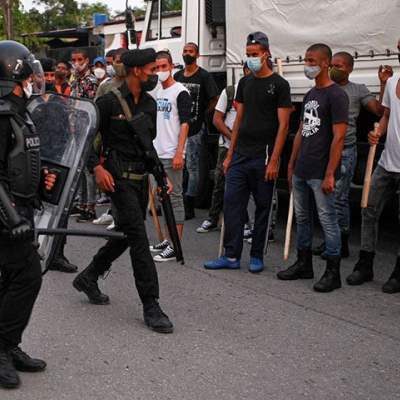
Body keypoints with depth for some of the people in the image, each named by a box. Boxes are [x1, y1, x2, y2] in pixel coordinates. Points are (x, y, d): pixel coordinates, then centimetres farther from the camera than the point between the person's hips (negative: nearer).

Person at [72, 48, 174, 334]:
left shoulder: (149, 103, 11)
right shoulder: (110, 101, -11)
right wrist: (97, 167, -17)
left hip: (141, 176, 8)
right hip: (119, 177, -8)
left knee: (125, 234, 16)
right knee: (139, 237, -11)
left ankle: (88, 278, 37)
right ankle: (151, 307, -7)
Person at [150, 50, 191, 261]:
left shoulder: (180, 92, -8)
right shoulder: (156, 92, 15)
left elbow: (184, 124, -13)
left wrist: (179, 153, -21)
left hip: (172, 155, -8)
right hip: (157, 154, 8)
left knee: (175, 198, -6)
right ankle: (168, 240, 23)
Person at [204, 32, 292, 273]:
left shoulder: (279, 85, -5)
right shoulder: (245, 83, 13)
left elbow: (283, 125, -9)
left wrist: (274, 161, -15)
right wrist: (230, 154, 12)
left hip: (263, 157, -6)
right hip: (240, 155, 6)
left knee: (263, 207, 4)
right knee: (232, 203, 2)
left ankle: (257, 256, 15)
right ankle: (231, 256, 8)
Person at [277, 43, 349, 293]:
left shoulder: (336, 95, -10)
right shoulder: (310, 95, 16)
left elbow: (339, 137, -15)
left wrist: (330, 174, -19)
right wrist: (292, 165, 18)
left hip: (321, 174, -8)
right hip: (301, 172, 9)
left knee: (328, 221, -2)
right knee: (302, 218, 15)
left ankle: (333, 273, 6)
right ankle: (304, 265, 27)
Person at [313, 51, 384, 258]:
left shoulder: (358, 90, 1)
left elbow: (380, 110, -8)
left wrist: (384, 84, -15)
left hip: (345, 151, -5)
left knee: (339, 198, -4)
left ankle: (341, 244, 6)